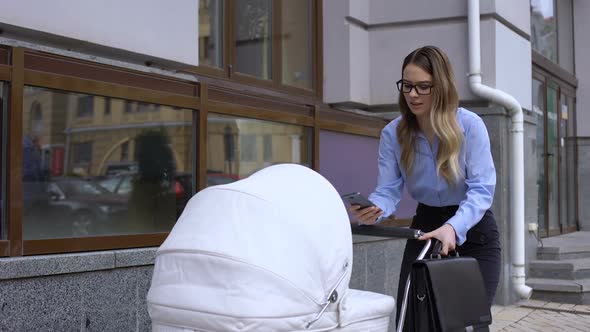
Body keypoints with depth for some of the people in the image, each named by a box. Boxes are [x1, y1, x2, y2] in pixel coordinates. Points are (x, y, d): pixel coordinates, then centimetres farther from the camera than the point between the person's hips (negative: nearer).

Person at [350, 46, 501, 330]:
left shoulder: (470, 125, -19)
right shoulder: (392, 134, -9)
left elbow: (481, 189, -25)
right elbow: (388, 191, -16)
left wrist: (454, 227, -44)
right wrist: (373, 210, -40)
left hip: (473, 232, -3)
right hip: (425, 227, 3)